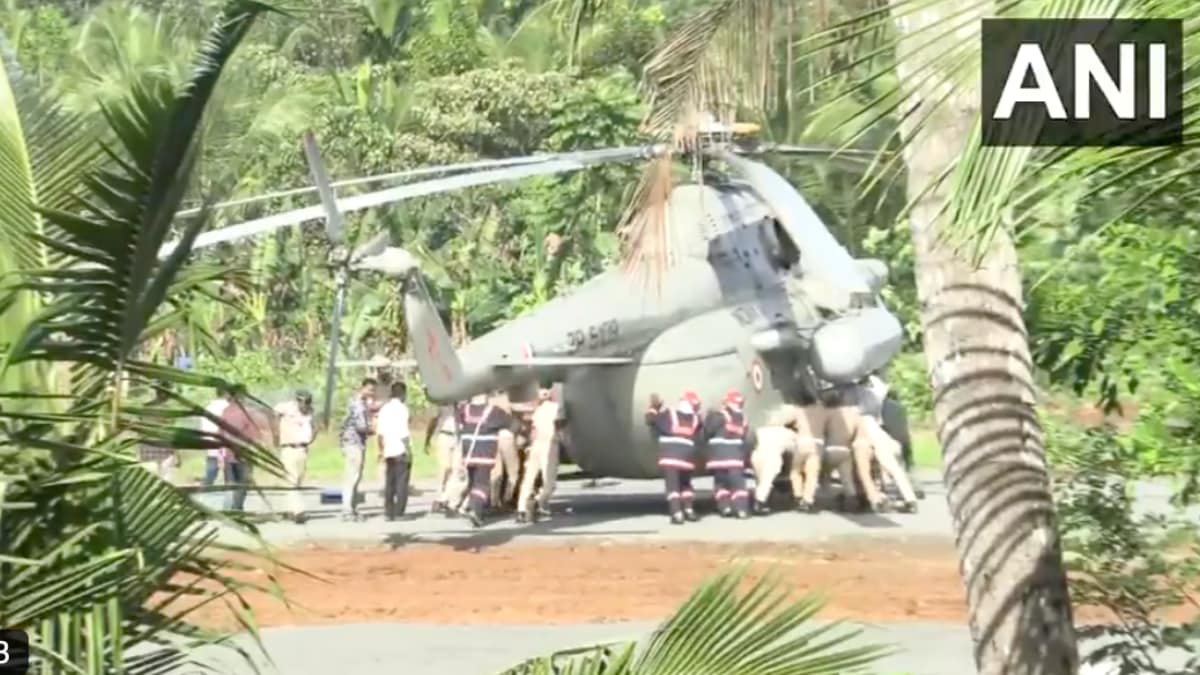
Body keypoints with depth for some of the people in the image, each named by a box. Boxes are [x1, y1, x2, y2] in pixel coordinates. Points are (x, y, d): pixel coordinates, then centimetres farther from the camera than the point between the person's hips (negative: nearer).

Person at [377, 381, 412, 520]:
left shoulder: (384, 409, 11)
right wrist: (408, 449, -11)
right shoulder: (402, 408, -9)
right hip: (401, 450, -7)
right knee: (402, 483, -2)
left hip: (388, 451, 7)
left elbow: (380, 432, 11)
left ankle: (388, 513, 10)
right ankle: (399, 513, -6)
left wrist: (381, 450, 17)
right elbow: (403, 432, -15)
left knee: (389, 483, 11)